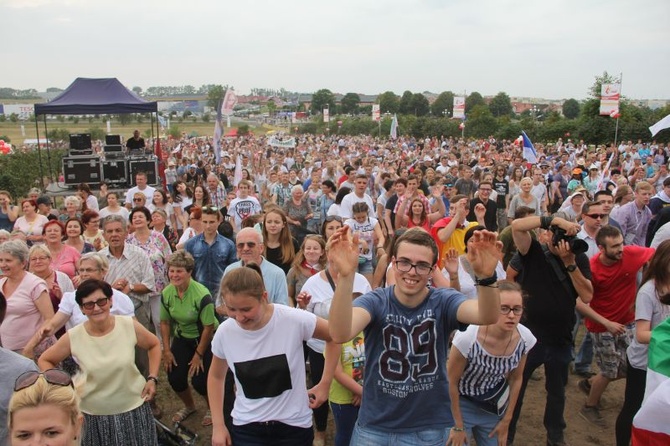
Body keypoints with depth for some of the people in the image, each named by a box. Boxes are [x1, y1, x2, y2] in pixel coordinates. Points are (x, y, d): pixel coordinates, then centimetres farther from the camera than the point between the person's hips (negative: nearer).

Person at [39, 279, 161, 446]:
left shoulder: (130, 325, -13)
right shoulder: (72, 337, -14)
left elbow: (154, 345, 5)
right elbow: (44, 361, 4)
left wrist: (152, 378, -3)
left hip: (134, 408, 1)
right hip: (95, 414, 0)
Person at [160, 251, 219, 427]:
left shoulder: (202, 295, -28)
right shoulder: (166, 293, -10)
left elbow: (208, 327, -21)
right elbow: (165, 322, 2)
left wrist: (199, 354, -14)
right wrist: (166, 350, -1)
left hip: (205, 339, -5)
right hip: (182, 338, 5)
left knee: (199, 380, -10)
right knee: (174, 378, -1)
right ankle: (189, 406, 31)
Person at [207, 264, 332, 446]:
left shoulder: (294, 320, -23)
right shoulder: (225, 332, -13)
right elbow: (216, 377, 6)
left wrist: (325, 384, -6)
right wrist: (218, 425, 5)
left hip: (294, 425, -1)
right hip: (246, 428, 1)